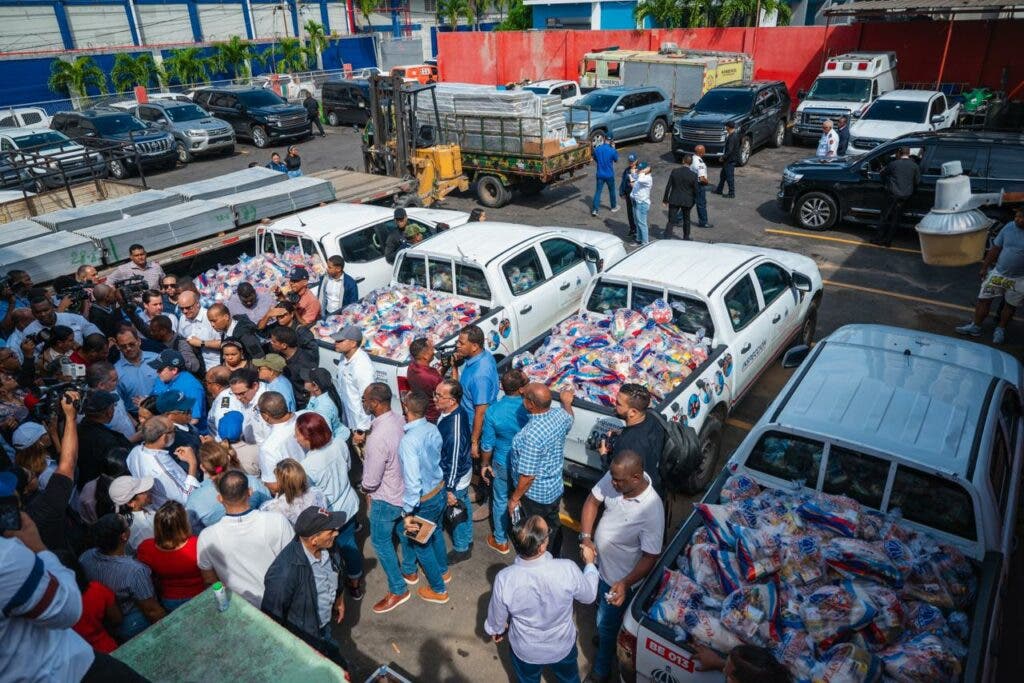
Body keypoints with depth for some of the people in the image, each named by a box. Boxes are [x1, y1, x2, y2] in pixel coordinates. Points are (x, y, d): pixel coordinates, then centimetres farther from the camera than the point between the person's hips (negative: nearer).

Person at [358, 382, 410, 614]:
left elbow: (371, 481, -28)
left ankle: (398, 590, 27)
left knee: (381, 543, 13)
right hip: (404, 490, 8)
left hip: (385, 499, -8)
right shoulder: (399, 419, -12)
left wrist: (363, 487, -5)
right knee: (402, 531, 32)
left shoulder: (377, 439, -38)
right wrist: (366, 439, -2)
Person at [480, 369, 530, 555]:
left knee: (501, 501, 20)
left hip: (503, 465, -1)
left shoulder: (493, 412, -24)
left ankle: (500, 541, 38)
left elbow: (487, 444, -13)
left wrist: (484, 465, 3)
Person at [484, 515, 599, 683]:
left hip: (525, 651, 0)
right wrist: (590, 563, 5)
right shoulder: (568, 570, -35)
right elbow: (589, 596, -12)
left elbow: (497, 617, -12)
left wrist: (496, 629, 11)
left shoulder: (504, 579, -33)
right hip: (563, 646, 0)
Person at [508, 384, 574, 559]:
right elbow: (569, 418, 14)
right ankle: (555, 558, 48)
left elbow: (528, 476, -29)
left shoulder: (531, 434, -36)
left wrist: (515, 498, -13)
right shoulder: (559, 414, -14)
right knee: (553, 526, 27)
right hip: (556, 487, 8)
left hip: (535, 494, -7)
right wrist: (567, 402, 35)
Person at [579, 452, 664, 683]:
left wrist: (626, 584, -35)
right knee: (601, 608, 33)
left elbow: (651, 557, -25)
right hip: (598, 564, 6)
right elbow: (592, 501, -4)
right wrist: (586, 537, -15)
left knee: (607, 626, 16)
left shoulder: (651, 510, -37)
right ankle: (603, 636, 63)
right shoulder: (615, 476, -22)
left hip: (619, 579, -6)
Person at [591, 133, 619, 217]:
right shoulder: (612, 151, -18)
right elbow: (616, 159, 0)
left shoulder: (597, 149, -10)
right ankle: (614, 207, 34)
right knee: (611, 191, 18)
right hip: (609, 175, -2)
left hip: (600, 174, 2)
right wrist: (613, 148, 5)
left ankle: (594, 210, -1)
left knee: (598, 191, 7)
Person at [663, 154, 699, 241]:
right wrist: (694, 201, 10)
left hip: (674, 200, 0)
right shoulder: (693, 175, -12)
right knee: (686, 220, 20)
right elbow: (696, 190, -6)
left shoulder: (674, 171, -9)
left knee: (671, 221, 2)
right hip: (687, 201, 0)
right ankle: (686, 238, 33)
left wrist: (665, 199, 5)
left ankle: (667, 238, -9)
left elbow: (668, 186, -5)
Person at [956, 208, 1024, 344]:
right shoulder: (1009, 227, -5)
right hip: (998, 273, 3)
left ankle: (1000, 329, 29)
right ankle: (975, 326, 16)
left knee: (1010, 305, 13)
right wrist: (984, 267, 5)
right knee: (983, 299, 5)